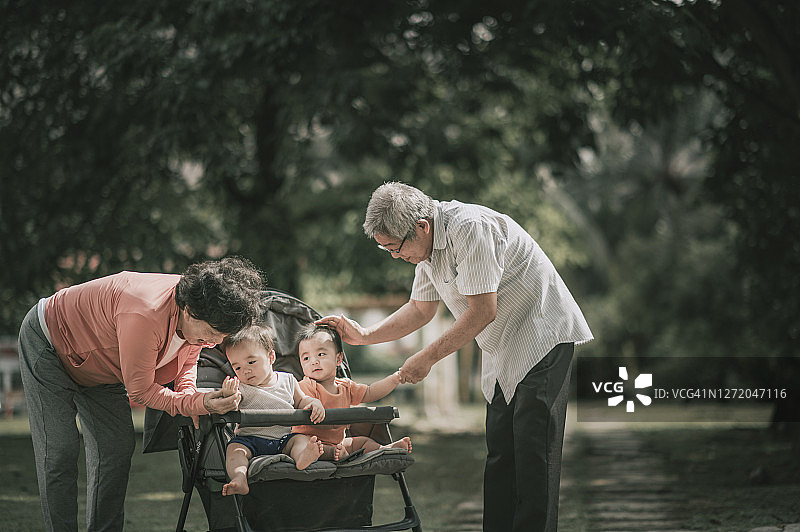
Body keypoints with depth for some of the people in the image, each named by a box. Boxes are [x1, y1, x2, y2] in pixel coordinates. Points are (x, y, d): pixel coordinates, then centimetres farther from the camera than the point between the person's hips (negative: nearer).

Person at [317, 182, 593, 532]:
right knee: (499, 453, 6)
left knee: (532, 449, -13)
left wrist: (428, 357, -19)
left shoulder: (470, 228, -24)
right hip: (504, 352, 9)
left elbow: (483, 311, -26)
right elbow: (420, 309, 18)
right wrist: (363, 335, 8)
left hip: (543, 336, -9)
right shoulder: (427, 244, 6)